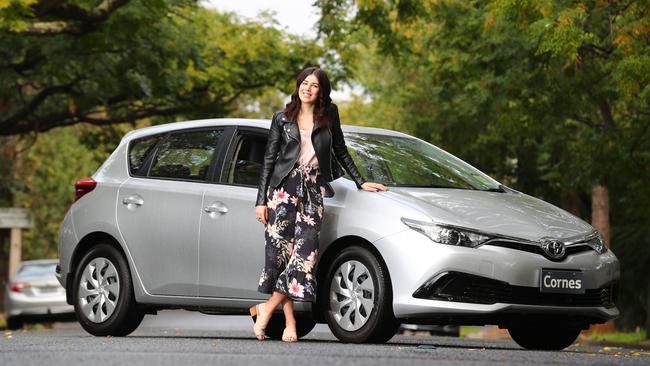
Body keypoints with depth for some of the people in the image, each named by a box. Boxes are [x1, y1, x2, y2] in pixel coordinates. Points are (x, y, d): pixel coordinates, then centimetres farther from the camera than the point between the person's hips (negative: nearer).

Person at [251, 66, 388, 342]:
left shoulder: (329, 116, 11)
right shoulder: (282, 118, 8)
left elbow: (340, 151, 21)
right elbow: (269, 159, 8)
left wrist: (360, 182, 16)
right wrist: (261, 200, 3)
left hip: (313, 188, 1)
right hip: (284, 186, -1)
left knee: (306, 248, -14)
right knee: (281, 246, -7)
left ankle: (268, 308, -8)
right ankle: (289, 321, -6)